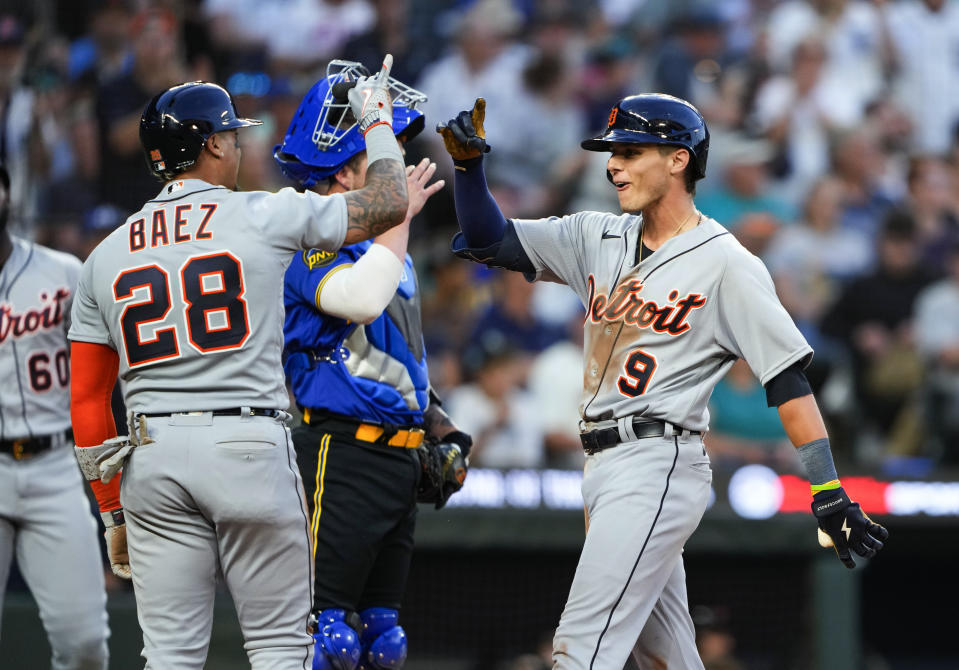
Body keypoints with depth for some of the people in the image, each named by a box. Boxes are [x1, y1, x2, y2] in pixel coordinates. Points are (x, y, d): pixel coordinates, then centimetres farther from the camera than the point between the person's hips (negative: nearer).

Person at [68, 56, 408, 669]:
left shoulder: (107, 256, 10)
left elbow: (86, 402, 10)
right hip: (250, 447, -4)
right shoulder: (265, 217, -1)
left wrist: (112, 512, 17)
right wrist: (377, 122, 28)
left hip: (150, 455, 4)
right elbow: (388, 205, 10)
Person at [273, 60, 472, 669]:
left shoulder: (381, 240, 18)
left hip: (400, 455, 10)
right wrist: (400, 214, -21)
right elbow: (360, 300, -33)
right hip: (341, 453, -10)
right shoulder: (311, 240, -12)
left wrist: (438, 425, 20)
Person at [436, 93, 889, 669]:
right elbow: (491, 241, 11)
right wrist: (469, 163, -6)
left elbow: (788, 377, -10)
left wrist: (829, 492, -16)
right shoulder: (599, 238, 13)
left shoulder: (727, 264, -7)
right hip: (607, 468, 8)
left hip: (659, 465, -8)